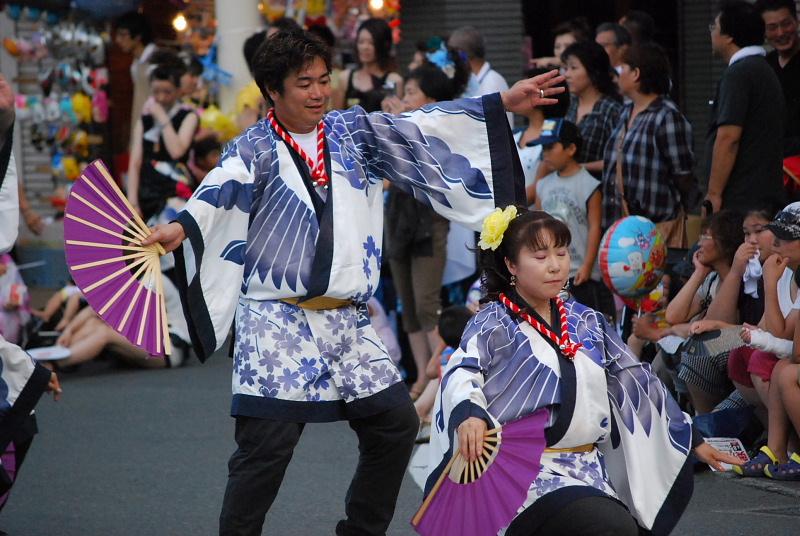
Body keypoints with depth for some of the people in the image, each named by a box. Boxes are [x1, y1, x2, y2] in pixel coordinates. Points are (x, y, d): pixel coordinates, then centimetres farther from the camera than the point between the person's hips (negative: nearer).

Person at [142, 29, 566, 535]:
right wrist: (181, 226, -44)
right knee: (266, 446, -10)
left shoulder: (353, 131, 10)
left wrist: (503, 103, 3)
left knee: (396, 420, 10)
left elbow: (422, 131, 9)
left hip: (346, 319, 6)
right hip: (276, 319, -6)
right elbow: (221, 190, -22)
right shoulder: (255, 150, -4)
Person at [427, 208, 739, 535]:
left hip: (588, 468, 6)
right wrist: (469, 415, -43)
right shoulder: (494, 323, -1)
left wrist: (694, 440, 22)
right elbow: (462, 373, -20)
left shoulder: (586, 321, 16)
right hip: (523, 469, -6)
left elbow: (635, 381, 21)